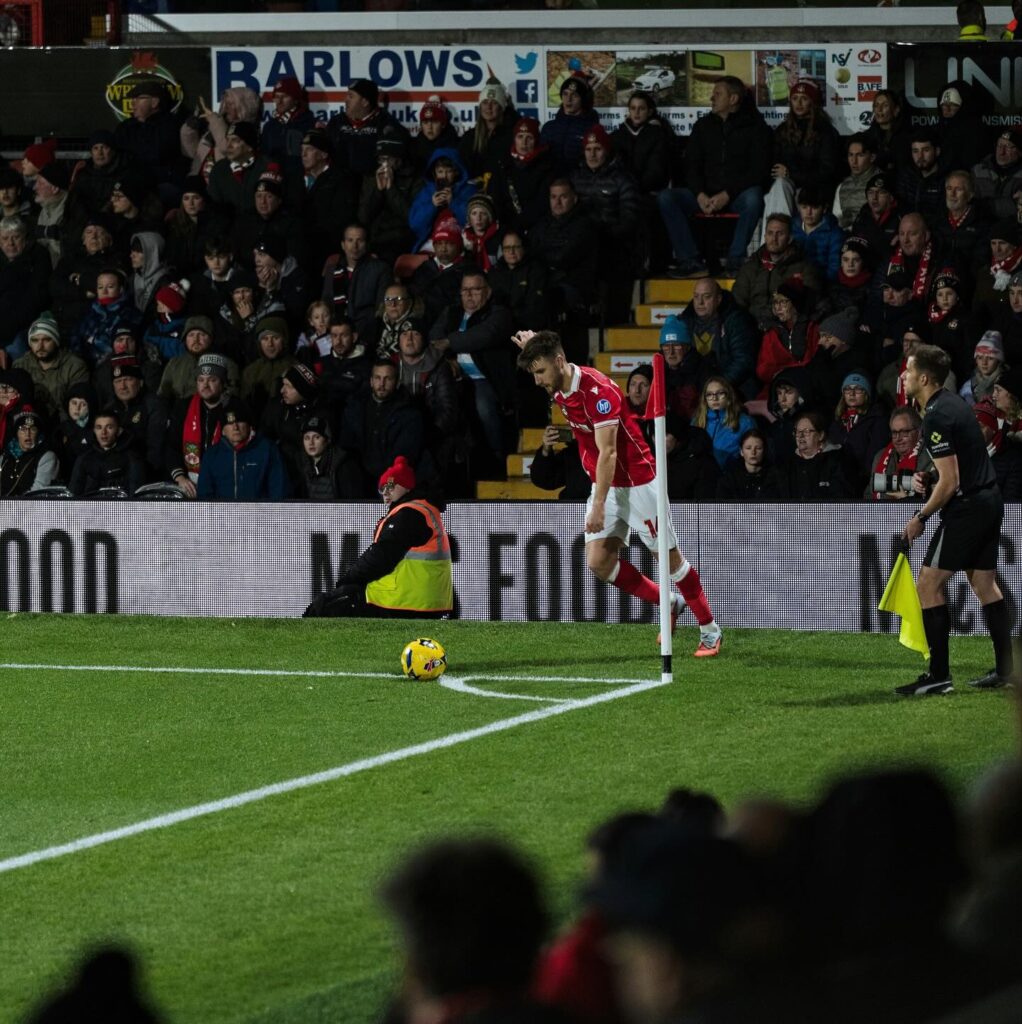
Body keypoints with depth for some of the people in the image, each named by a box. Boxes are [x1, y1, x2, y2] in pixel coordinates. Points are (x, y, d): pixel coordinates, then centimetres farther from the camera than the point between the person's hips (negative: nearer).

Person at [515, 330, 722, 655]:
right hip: (604, 484, 8)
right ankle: (669, 603, 15)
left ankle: (710, 631, 14)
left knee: (669, 556, 0)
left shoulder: (598, 390, -25)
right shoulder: (559, 389, 0)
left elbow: (608, 452, -28)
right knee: (599, 562, -4)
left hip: (637, 481, -8)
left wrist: (599, 506, -31)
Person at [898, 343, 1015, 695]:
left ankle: (939, 675, -7)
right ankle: (1005, 670, 14)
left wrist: (921, 517, -9)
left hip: (967, 507, -10)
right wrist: (927, 476, 12)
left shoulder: (937, 418, -19)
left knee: (928, 585, -5)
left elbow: (950, 482, -20)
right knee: (985, 584, 14)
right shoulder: (953, 403, 12)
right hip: (990, 499, 10)